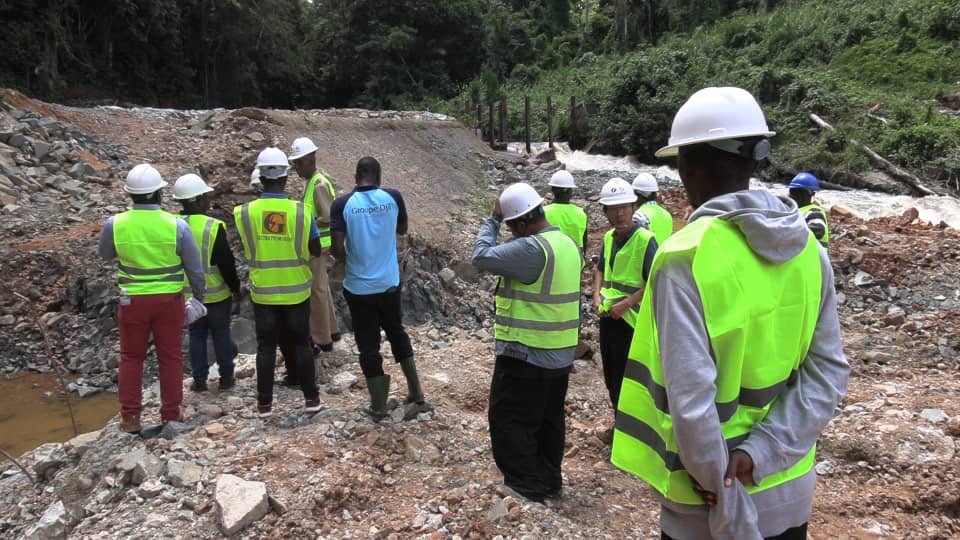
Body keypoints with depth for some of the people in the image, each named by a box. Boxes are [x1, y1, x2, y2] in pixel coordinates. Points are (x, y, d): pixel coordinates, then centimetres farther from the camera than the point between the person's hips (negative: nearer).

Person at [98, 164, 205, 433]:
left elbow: (105, 254, 12)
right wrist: (199, 295, 11)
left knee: (131, 357, 15)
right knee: (170, 357, 12)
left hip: (133, 300, 1)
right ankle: (171, 414, 19)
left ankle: (130, 417, 19)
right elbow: (195, 268, -5)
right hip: (169, 299, -1)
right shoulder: (177, 225, -13)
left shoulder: (115, 224, -10)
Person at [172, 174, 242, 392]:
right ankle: (226, 378, 18)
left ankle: (199, 380, 18)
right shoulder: (213, 227, -19)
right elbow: (226, 263, -16)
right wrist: (235, 288, -3)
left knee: (196, 335, 14)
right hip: (217, 293, -4)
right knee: (221, 334, 10)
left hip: (189, 293, 4)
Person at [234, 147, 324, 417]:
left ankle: (264, 403, 18)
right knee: (301, 344, 12)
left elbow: (247, 248, 3)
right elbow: (316, 250, -3)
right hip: (296, 292, 0)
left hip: (263, 292, 1)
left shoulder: (244, 212, -10)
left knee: (266, 347, 11)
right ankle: (311, 397, 19)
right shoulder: (301, 211, -12)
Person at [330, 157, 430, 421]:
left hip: (358, 287, -2)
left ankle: (378, 407, 21)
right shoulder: (393, 197, -5)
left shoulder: (342, 204, -11)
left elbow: (337, 248, -15)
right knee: (397, 334, 22)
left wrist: (350, 259, 6)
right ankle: (416, 396, 23)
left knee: (368, 346, 10)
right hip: (389, 283, 2)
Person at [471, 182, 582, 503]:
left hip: (526, 354, -9)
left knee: (508, 421, 5)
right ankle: (550, 481, 29)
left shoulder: (531, 248, -23)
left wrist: (492, 219, -11)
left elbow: (482, 257, -20)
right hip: (561, 353, 9)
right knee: (550, 419, 18)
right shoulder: (569, 243, 7)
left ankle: (527, 486, 11)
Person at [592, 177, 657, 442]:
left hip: (630, 320, -7)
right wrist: (597, 296, 3)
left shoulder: (645, 240, -16)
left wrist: (625, 304, -22)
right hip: (607, 317, 7)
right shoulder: (608, 237, 5)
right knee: (611, 377, 18)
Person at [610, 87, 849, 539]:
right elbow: (829, 372, -6)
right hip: (792, 488, 5)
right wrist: (759, 455, -11)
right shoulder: (809, 249, -3)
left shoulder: (685, 257, -22)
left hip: (710, 500, -5)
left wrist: (727, 500, -13)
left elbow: (691, 399, -25)